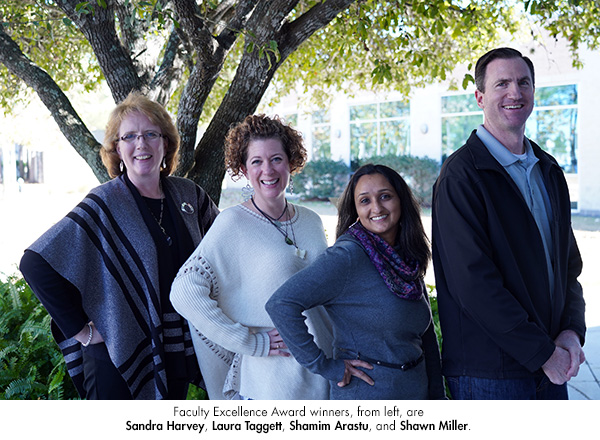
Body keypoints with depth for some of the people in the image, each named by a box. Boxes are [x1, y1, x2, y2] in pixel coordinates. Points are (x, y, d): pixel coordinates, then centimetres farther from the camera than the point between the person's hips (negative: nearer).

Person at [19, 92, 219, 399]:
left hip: (178, 349, 5)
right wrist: (80, 329, -17)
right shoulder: (103, 206, -14)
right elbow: (36, 264, -19)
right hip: (119, 356, -5)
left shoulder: (188, 195, 1)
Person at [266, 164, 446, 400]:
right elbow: (281, 304, -27)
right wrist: (324, 366, -20)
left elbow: (426, 334, 11)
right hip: (365, 394, -6)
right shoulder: (347, 255, -19)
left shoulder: (409, 257, 3)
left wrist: (437, 395, 8)